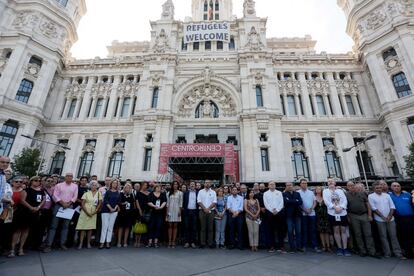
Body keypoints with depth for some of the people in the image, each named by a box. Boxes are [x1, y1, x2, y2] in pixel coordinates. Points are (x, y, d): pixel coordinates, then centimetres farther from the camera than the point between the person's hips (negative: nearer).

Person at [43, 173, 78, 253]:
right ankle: (48, 245, 3)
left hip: (69, 207, 2)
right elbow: (55, 195, -3)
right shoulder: (59, 185, 4)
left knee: (66, 226, 6)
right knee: (54, 225, -2)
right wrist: (63, 203, -13)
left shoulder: (75, 186, 8)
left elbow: (75, 196, 3)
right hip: (59, 206, -2)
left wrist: (68, 203, -10)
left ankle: (62, 244, 14)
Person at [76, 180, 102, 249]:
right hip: (85, 212, -1)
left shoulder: (99, 193, 4)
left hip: (93, 213, 1)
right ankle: (81, 243, 5)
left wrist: (95, 211, -8)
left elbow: (100, 203, 1)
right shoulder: (86, 193, 2)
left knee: (90, 228, 5)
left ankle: (88, 243, 14)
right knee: (83, 228, -2)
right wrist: (87, 212, -12)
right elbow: (82, 204, -3)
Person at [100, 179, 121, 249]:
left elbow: (118, 202, 7)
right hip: (106, 210, -2)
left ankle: (108, 243, 10)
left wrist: (115, 208, -8)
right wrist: (110, 208, -14)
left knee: (111, 227, 4)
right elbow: (105, 201, -5)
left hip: (114, 211, 2)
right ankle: (102, 242, 4)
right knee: (104, 226, -3)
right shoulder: (107, 192, 3)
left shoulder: (118, 193, 9)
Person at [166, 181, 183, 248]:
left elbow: (181, 203, 1)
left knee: (175, 226, 2)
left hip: (176, 210, -2)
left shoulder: (180, 193, 3)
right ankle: (169, 241, 9)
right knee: (170, 226, 4)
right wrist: (167, 211, 2)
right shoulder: (169, 193, 10)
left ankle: (173, 242, 7)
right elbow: (167, 203, 8)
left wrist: (180, 211, -6)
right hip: (170, 210, 2)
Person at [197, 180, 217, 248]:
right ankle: (202, 243, 9)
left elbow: (214, 202, 0)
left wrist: (208, 209, -12)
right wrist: (204, 209, -11)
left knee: (210, 228, 3)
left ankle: (210, 243, 10)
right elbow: (199, 201, -1)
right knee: (203, 228, 2)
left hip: (210, 211, 0)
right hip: (202, 211, 0)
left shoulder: (213, 192, 7)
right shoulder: (200, 192, 7)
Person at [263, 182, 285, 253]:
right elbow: (266, 204, -2)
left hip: (279, 212, 1)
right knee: (271, 230, 4)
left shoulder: (279, 193, 8)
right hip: (270, 213, -1)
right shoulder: (265, 194, 5)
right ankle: (271, 246, 12)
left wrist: (277, 210, -11)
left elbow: (281, 203, 0)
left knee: (280, 230, 2)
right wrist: (272, 210, -11)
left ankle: (281, 246, 10)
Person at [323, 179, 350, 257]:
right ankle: (339, 248, 13)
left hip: (342, 213, 2)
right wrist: (335, 207, -16)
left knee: (343, 230, 3)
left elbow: (345, 200, 2)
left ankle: (345, 248, 10)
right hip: (332, 213, -1)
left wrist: (341, 207, -14)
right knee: (336, 230, 4)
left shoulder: (340, 190, 12)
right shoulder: (325, 191, 6)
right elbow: (326, 201, -5)